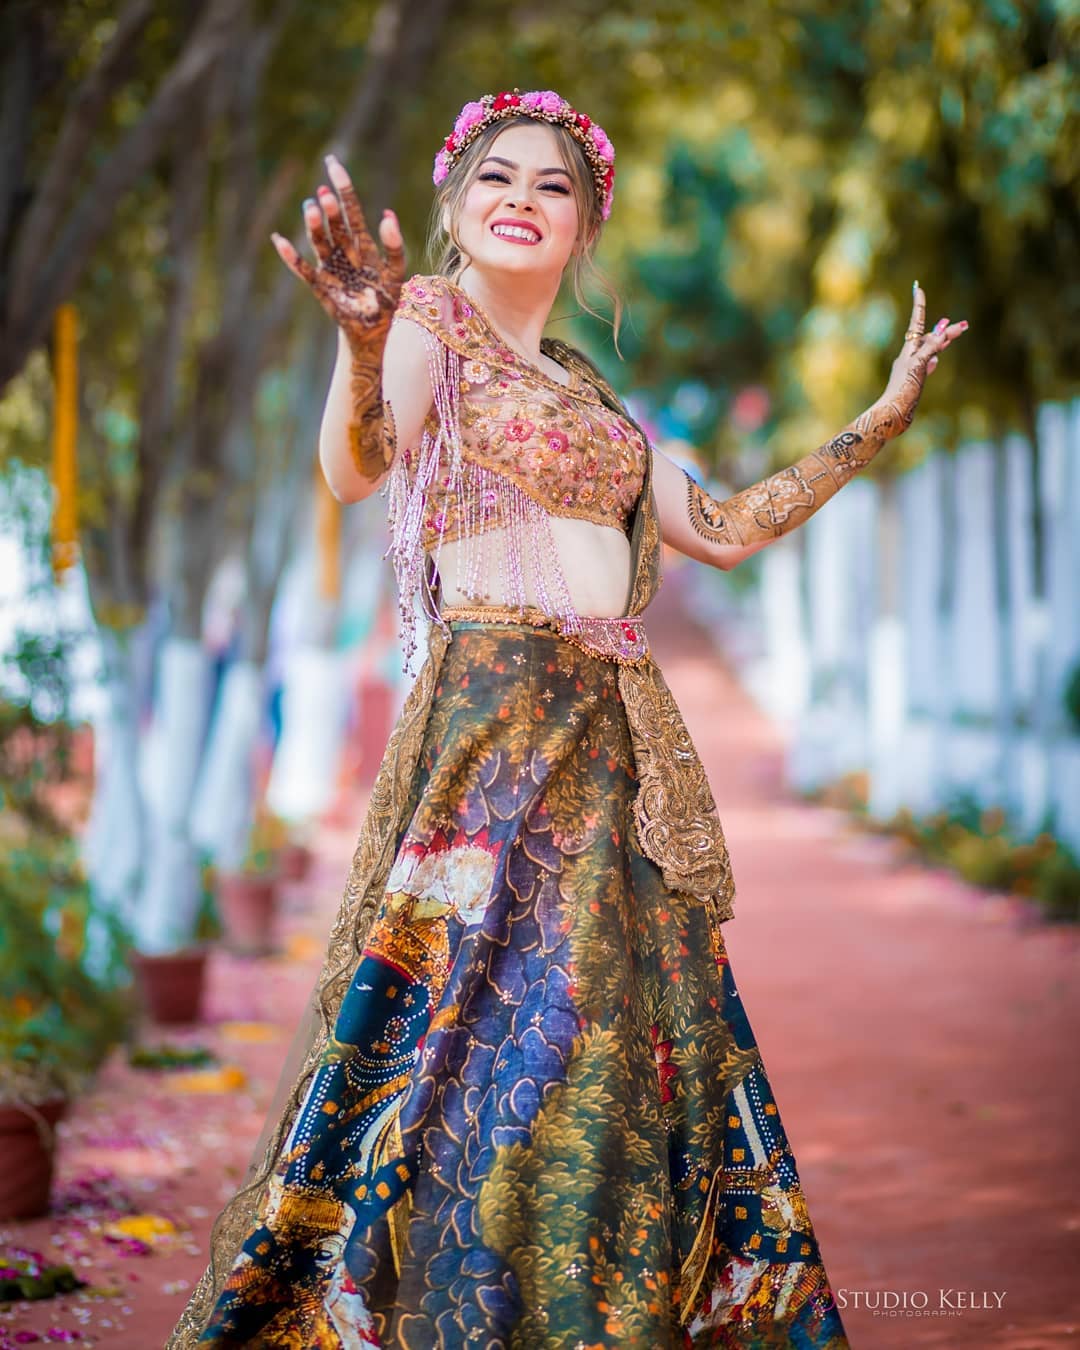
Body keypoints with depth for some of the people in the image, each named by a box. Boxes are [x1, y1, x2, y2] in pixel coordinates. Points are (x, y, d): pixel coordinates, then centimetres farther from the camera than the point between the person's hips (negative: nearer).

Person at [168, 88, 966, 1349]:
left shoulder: (586, 389, 21)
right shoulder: (427, 322, 1)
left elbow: (724, 529, 25)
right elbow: (357, 466, -20)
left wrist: (878, 422, 26)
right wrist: (364, 339, -42)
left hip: (620, 733, 7)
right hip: (492, 715, -7)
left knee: (637, 1050, 5)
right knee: (500, 1049, -13)